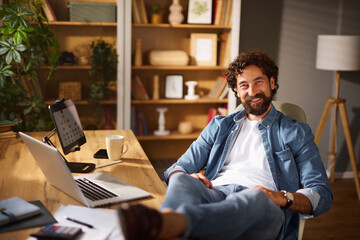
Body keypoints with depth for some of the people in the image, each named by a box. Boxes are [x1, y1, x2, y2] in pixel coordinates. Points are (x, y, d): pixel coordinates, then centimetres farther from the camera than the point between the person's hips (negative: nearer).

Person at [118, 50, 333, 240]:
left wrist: (283, 197, -12)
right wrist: (185, 177, -4)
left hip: (263, 207, -2)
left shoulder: (297, 133, 22)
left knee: (256, 198, -41)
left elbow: (323, 195, 11)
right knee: (181, 180, -32)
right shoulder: (220, 126, 30)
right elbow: (176, 169, 23)